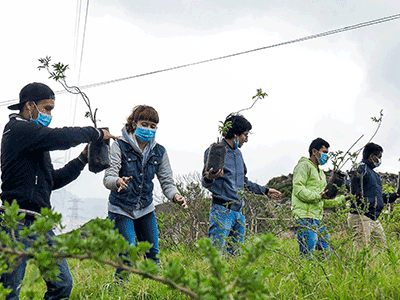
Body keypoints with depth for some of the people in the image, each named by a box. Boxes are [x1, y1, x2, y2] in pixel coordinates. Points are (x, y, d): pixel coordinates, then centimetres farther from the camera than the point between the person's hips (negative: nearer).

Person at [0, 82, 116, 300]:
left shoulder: (35, 139, 23)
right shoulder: (18, 129, -7)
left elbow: (53, 180, 23)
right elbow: (61, 138, -21)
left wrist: (83, 159, 15)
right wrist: (96, 133, -7)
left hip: (41, 223, 10)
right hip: (19, 222, -9)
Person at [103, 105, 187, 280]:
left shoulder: (159, 152, 2)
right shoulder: (120, 147, -10)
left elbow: (167, 181, 2)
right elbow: (108, 177, -18)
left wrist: (175, 196, -20)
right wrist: (118, 182, -42)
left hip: (146, 210, 4)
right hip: (121, 210, -4)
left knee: (153, 255, 8)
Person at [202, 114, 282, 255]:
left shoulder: (238, 153, 19)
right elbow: (205, 183, -10)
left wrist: (265, 191, 33)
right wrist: (209, 178, -33)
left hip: (238, 212, 8)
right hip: (222, 210, -8)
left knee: (235, 254, 8)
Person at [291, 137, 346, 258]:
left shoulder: (321, 173, 28)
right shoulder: (304, 166, -1)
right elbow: (298, 189, -15)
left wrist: (343, 199, 20)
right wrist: (318, 196, -22)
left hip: (318, 219, 9)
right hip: (305, 218, -9)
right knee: (308, 255, -14)